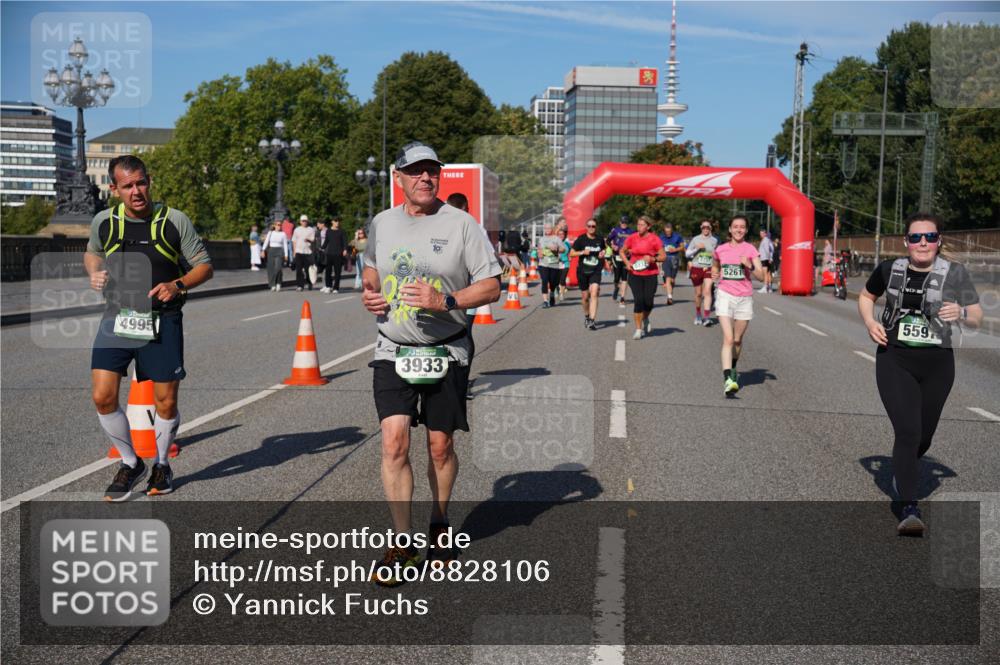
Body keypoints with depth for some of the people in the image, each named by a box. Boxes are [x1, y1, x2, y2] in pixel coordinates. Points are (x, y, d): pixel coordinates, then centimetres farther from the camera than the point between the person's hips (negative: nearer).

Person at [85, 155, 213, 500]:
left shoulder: (175, 221, -6)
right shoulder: (103, 222, 1)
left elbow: (204, 265, 1)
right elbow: (92, 252, 23)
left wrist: (178, 285, -18)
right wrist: (94, 273, 0)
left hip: (162, 320, -2)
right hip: (117, 317, 2)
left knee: (166, 402, 3)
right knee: (103, 396, -9)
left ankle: (161, 465, 30)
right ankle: (130, 463, 15)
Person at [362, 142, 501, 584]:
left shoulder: (461, 224, -5)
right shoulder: (381, 223, 7)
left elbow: (491, 286, -6)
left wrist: (444, 301, -21)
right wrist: (368, 294, 3)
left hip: (446, 353, -2)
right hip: (392, 351, 2)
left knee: (440, 447, 6)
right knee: (394, 442, -10)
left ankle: (439, 527, 29)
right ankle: (402, 544, -2)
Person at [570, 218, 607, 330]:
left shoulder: (600, 239, 4)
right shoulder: (581, 239, -2)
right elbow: (571, 253, -1)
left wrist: (603, 254, 0)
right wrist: (582, 252, -17)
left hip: (596, 271, 0)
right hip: (582, 271, 0)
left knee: (594, 294, -17)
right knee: (585, 296, 10)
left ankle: (592, 320, -19)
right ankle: (586, 316, 37)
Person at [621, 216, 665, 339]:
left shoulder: (654, 239, -4)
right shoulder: (631, 238, 0)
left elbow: (663, 256, 0)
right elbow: (622, 252, 14)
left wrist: (653, 259, -19)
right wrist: (627, 262, -3)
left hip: (650, 274, 0)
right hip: (634, 274, 0)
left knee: (648, 301, 0)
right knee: (638, 300, -8)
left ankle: (645, 319, 35)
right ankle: (638, 329, 3)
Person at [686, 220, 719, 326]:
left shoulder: (714, 240, 6)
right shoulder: (695, 239, 3)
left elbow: (717, 254, 22)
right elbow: (687, 254, 2)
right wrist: (697, 248, -11)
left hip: (709, 268, 0)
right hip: (696, 268, 1)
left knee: (707, 291, -17)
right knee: (698, 293, 8)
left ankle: (707, 317, -23)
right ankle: (698, 315, 29)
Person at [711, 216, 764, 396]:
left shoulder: (750, 250, -1)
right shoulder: (720, 250, 4)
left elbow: (761, 277, -7)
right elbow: (715, 266, 26)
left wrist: (750, 266, -22)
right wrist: (714, 274, 8)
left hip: (744, 298, 1)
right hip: (725, 296, -1)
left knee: (738, 340, 12)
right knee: (728, 338, -14)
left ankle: (732, 369, 38)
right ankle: (728, 379, -23)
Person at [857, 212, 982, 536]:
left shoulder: (955, 274, -5)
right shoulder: (889, 269, -1)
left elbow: (977, 318, -4)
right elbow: (866, 296, 17)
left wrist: (962, 313, -27)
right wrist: (869, 321, -3)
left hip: (937, 366, 1)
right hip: (894, 362, -1)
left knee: (923, 436, 14)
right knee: (907, 431, -15)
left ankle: (902, 469, 48)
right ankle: (909, 508, -13)